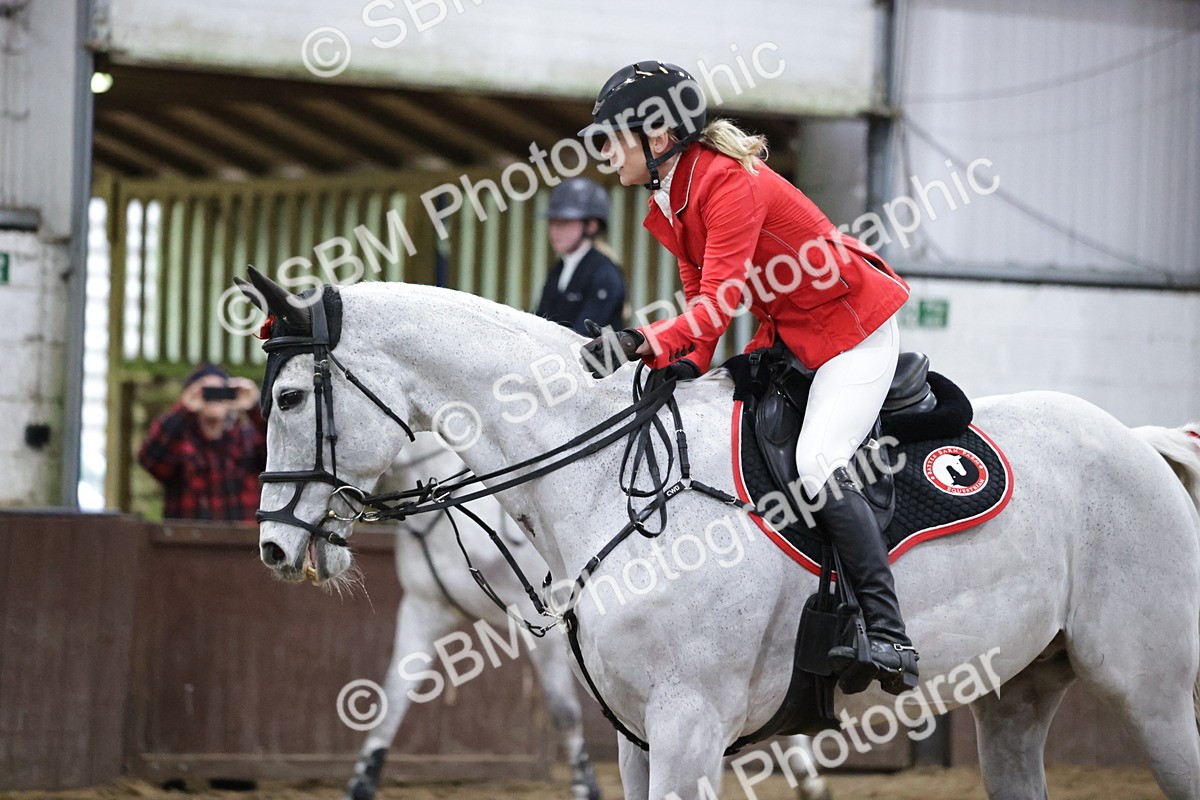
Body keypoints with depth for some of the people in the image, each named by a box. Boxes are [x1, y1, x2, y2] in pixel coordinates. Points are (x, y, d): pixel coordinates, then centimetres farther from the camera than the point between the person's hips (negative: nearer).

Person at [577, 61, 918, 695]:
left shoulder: (728, 182, -25)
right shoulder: (669, 203, 5)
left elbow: (721, 300, -33)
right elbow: (701, 298, 8)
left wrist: (643, 343, -44)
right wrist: (687, 362, -11)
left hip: (854, 331, -10)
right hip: (785, 338, 10)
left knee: (816, 463, -26)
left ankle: (888, 636, -24)